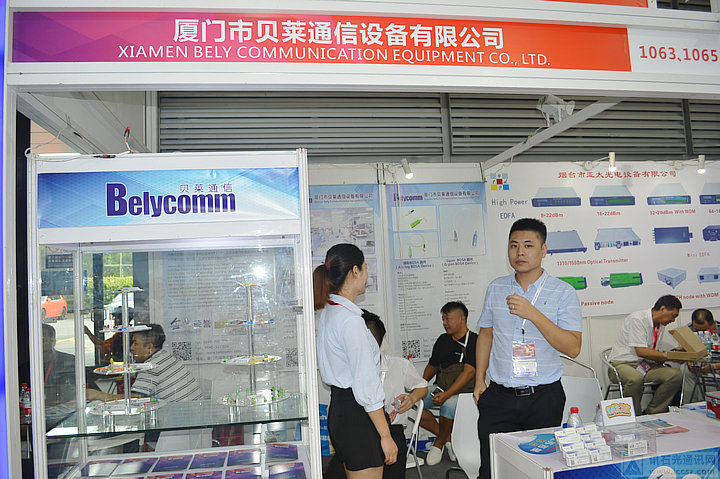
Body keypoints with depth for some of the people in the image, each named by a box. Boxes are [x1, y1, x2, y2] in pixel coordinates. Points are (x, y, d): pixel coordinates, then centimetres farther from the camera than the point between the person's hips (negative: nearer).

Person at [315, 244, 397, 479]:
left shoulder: (329, 312, 9)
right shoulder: (349, 319, -21)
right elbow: (366, 384, -21)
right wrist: (386, 436, -15)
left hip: (339, 409, 10)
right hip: (357, 417, -10)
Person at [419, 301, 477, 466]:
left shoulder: (474, 341, -7)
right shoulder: (442, 340, 15)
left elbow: (469, 372, -18)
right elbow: (432, 366, 24)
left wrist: (446, 395, -27)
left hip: (462, 391, -6)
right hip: (440, 388, 7)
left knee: (449, 404, -38)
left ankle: (439, 441, -7)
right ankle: (447, 436, 0)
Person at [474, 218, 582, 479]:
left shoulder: (563, 292, -4)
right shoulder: (496, 288, 7)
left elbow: (573, 348, -11)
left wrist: (533, 314, -20)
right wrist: (479, 380, 11)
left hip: (544, 397, -2)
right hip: (499, 396, 2)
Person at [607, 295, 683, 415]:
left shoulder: (660, 325, 12)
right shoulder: (637, 319, -16)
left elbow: (652, 353, 16)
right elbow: (641, 351, -22)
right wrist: (666, 355, -18)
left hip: (644, 365, 8)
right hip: (621, 364, -8)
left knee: (676, 375, -14)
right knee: (635, 378, -39)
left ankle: (652, 413, -4)